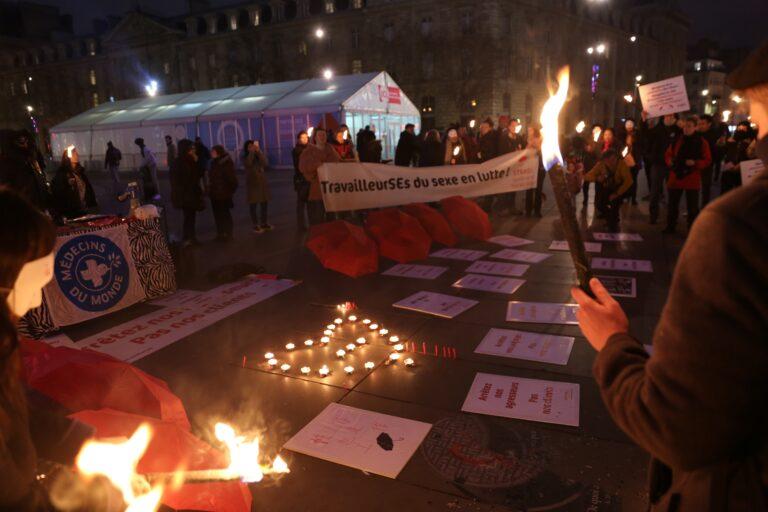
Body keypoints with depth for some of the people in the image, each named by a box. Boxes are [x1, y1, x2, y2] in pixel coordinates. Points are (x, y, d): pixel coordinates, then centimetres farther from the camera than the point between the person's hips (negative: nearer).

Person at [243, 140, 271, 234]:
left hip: (262, 182, 3)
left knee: (264, 203, 8)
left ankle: (264, 223, 20)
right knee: (253, 205, -2)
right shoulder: (245, 157, -1)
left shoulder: (259, 155, 5)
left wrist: (258, 151, -22)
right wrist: (251, 152, -25)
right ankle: (256, 225, 4)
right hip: (252, 183, -3)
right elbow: (248, 164, -24)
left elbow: (264, 163, -15)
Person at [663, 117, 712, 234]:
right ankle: (670, 226, 21)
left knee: (692, 206, 2)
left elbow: (708, 161, -3)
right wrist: (670, 161, -5)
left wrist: (695, 163, -20)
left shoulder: (702, 142, -3)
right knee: (672, 203, 9)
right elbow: (668, 154, 17)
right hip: (676, 176, 3)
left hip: (692, 179, -3)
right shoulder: (677, 140, 8)